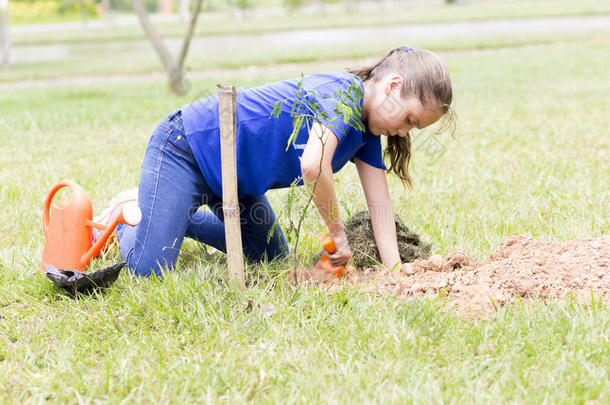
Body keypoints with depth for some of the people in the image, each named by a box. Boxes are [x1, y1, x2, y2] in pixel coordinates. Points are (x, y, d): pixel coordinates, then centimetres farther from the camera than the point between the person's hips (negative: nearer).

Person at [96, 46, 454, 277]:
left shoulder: (366, 130, 3)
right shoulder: (344, 90, -25)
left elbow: (380, 202, 2)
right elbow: (313, 165, -39)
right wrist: (339, 233, -26)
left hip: (231, 178, 10)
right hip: (187, 147, -10)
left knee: (272, 258, 17)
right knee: (148, 269, -18)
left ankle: (177, 215, 26)